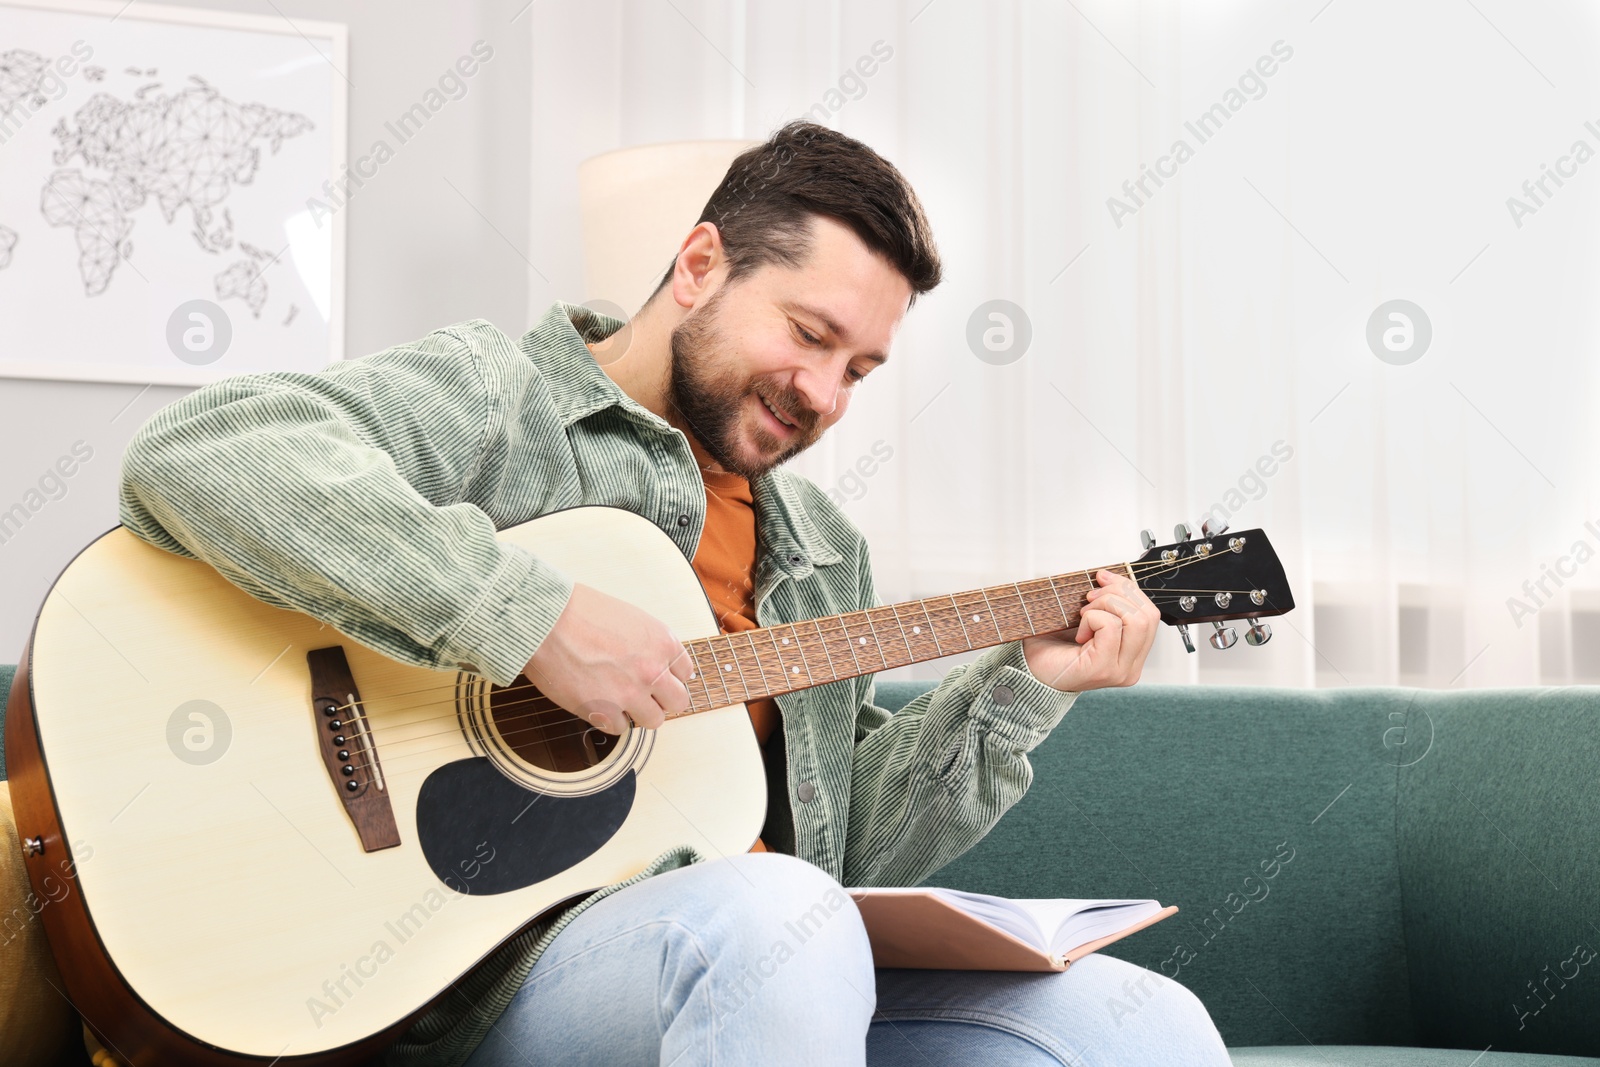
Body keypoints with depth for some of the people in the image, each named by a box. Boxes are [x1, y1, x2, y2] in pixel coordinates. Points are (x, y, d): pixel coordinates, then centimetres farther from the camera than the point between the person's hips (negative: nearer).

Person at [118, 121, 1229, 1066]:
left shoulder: (821, 546, 21)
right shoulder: (495, 398, -2)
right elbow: (192, 453, -21)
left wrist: (1020, 690, 7)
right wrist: (531, 611, -24)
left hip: (781, 967, 7)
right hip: (493, 967, -6)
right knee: (780, 918, -38)